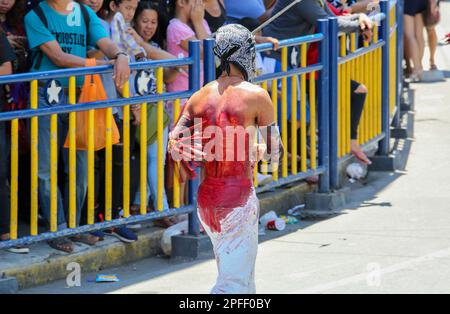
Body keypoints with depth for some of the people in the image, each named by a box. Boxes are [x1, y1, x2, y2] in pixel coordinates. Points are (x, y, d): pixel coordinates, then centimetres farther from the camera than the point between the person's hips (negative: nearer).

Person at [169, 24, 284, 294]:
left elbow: (174, 146, 0)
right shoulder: (256, 95, -8)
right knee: (235, 283, -7)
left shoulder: (200, 97, 7)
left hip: (207, 196, 7)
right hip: (239, 196, -6)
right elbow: (276, 151, 0)